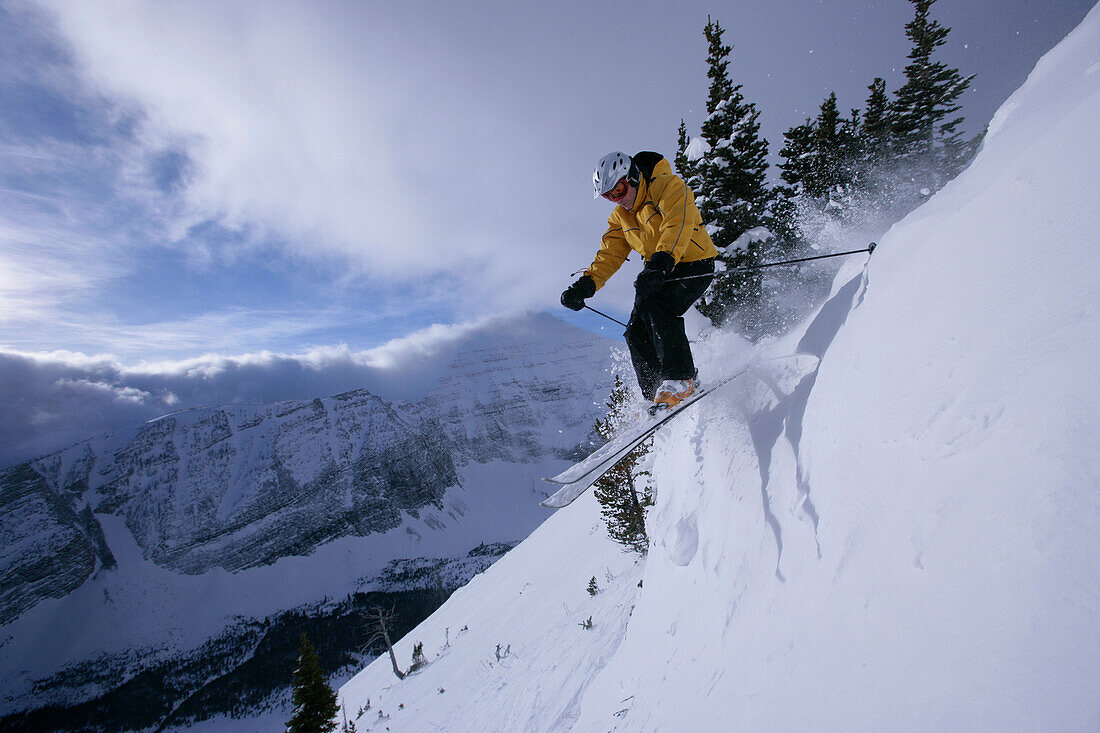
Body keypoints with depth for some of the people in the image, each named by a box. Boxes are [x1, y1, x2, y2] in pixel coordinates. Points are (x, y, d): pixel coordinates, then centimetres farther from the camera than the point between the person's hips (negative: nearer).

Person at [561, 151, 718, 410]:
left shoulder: (669, 186, -12)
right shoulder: (620, 217, 9)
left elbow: (676, 226, -29)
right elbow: (609, 255, 4)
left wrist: (659, 263, -46)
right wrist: (584, 286, -11)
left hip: (694, 266, -7)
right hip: (659, 273, 7)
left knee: (655, 307, -31)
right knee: (637, 333, -7)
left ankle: (681, 378, -25)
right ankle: (655, 397, 0)